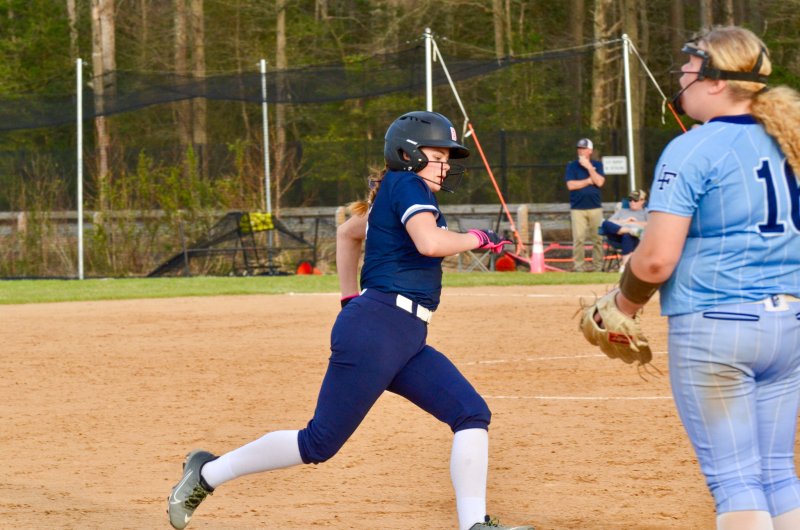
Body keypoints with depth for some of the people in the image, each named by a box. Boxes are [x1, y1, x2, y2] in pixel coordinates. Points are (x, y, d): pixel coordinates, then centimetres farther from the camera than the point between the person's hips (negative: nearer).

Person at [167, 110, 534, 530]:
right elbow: (430, 242, -24)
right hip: (376, 331, -10)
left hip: (408, 342, 10)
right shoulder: (407, 185, -7)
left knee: (472, 414, -3)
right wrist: (478, 239, -8)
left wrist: (351, 298, 32)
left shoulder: (388, 195, 20)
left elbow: (348, 232, 36)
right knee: (320, 443, -5)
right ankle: (207, 474, 7)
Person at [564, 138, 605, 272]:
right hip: (578, 208, -1)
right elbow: (571, 185, -6)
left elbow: (600, 182, -5)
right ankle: (578, 265, -4)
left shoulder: (597, 165, 10)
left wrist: (589, 167, -9)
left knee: (597, 238, -1)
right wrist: (589, 181, -4)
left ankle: (597, 264, 4)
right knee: (578, 238, -7)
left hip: (595, 207, 1)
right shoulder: (572, 166, 6)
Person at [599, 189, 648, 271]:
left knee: (627, 236, -42)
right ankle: (631, 230, -42)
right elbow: (609, 221, 19)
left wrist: (634, 223, 3)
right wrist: (624, 222, 5)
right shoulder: (622, 211, 36)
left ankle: (625, 263, -47)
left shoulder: (645, 213, 26)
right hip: (618, 236, 3)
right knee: (605, 224, -29)